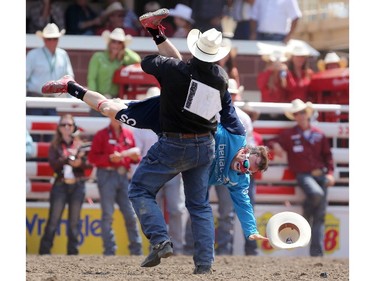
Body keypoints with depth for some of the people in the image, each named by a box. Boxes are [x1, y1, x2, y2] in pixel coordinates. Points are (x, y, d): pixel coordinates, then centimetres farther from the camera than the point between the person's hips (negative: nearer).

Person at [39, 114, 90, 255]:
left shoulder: (80, 144, 7)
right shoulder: (55, 145, 6)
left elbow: (89, 163, 0)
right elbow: (53, 164, -8)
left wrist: (80, 163, -20)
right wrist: (69, 158, -19)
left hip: (77, 185, 1)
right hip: (60, 185, -1)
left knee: (74, 221, 4)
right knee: (53, 220, -5)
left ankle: (73, 251, 9)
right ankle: (44, 251, -4)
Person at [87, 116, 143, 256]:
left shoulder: (128, 134, 14)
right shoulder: (101, 135, 1)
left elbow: (134, 156, 20)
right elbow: (92, 157, -5)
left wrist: (136, 156, -4)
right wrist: (110, 159, -18)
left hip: (123, 176, 4)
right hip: (107, 175, -4)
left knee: (131, 214, 3)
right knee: (108, 215, -3)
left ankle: (136, 249, 8)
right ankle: (109, 251, -1)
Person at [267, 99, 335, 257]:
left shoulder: (318, 134, 12)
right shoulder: (289, 135, 6)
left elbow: (327, 155, 17)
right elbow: (272, 143, 8)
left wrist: (330, 173, 4)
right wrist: (275, 146, -16)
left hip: (321, 174, 3)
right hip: (303, 175, -3)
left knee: (320, 216, -1)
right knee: (316, 193, -37)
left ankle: (317, 253, -1)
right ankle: (306, 216, -4)